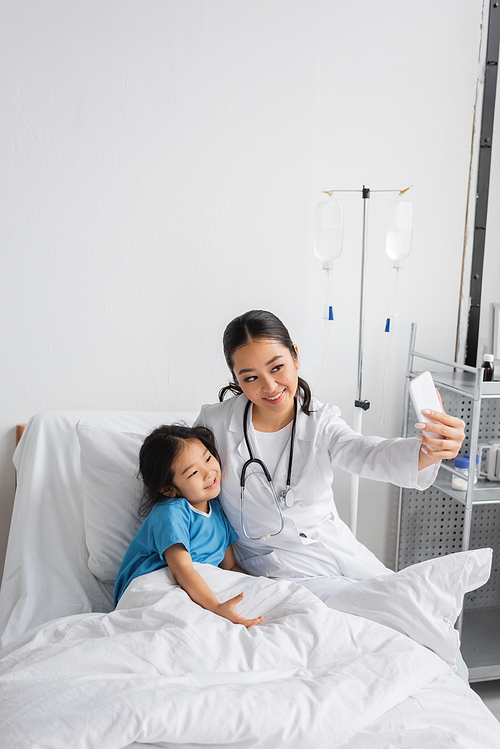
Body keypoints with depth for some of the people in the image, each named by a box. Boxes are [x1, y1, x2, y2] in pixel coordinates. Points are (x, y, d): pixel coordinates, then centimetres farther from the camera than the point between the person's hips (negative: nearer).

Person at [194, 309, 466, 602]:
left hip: (338, 545, 3)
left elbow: (366, 454, -30)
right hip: (277, 561, -2)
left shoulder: (320, 422, -11)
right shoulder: (215, 422, -13)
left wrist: (427, 451, -53)